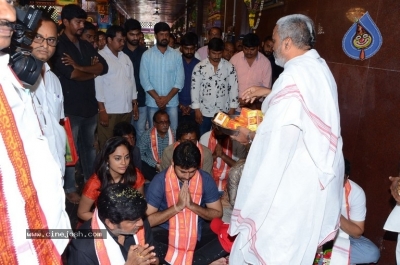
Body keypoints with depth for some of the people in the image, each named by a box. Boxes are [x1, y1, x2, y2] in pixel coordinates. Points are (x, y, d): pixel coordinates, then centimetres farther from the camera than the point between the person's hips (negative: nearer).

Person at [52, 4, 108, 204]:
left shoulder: (86, 45, 14)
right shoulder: (58, 46, -6)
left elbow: (104, 67, 1)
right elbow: (70, 74, -17)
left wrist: (79, 66, -13)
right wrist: (92, 71, 0)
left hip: (90, 105, 6)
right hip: (70, 107, -6)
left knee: (90, 146, 16)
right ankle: (70, 189, 17)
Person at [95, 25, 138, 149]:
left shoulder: (125, 57, 15)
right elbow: (98, 84, -9)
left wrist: (134, 103, 13)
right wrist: (102, 110, -13)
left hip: (126, 109, 6)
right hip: (109, 110, -6)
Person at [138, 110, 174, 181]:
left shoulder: (174, 134, -3)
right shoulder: (147, 135, -8)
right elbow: (140, 154, -8)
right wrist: (155, 165, -17)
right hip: (152, 167, -1)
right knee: (142, 166, -32)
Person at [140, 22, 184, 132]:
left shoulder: (176, 55, 4)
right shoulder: (147, 55, 0)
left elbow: (180, 80, -1)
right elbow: (144, 79, -4)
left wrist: (167, 98, -11)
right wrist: (157, 98, -12)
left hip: (172, 102, 1)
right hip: (153, 102, -1)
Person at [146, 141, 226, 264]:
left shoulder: (206, 180, -8)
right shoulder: (160, 181, -14)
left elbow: (218, 213, -1)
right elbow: (148, 220, -13)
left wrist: (192, 205, -17)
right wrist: (177, 207, -23)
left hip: (198, 232, 2)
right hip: (166, 232, -2)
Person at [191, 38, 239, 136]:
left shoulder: (229, 67, -1)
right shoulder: (199, 67, -5)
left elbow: (233, 88, 2)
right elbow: (195, 88, -4)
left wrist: (232, 109, -1)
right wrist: (197, 109, -6)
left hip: (223, 112, 1)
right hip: (204, 112, -1)